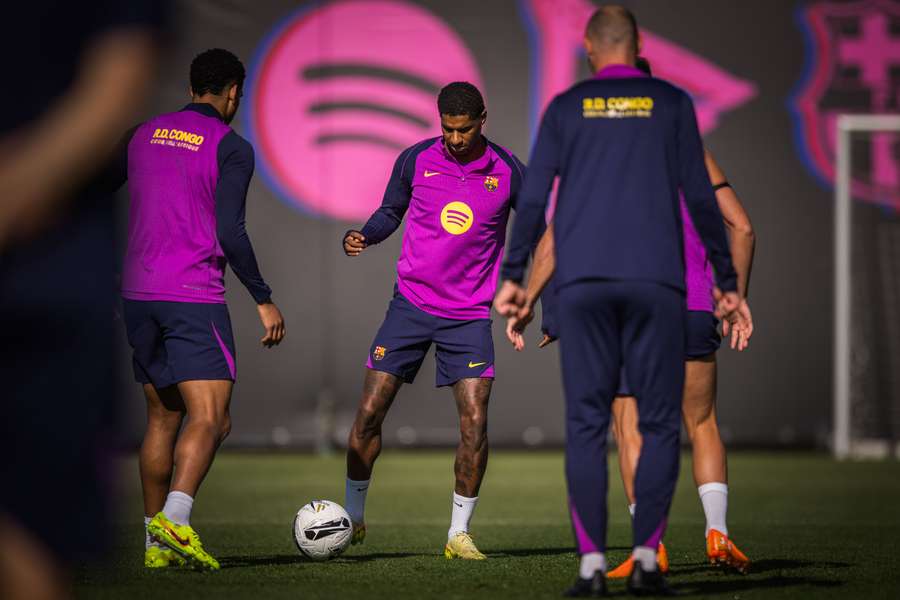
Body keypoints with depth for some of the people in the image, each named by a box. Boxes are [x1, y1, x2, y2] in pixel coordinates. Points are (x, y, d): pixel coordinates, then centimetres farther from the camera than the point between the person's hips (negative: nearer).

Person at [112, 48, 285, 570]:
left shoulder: (144, 135, 13)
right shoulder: (231, 148, -4)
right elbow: (230, 233, -12)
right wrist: (264, 300, -5)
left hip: (138, 295, 7)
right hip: (194, 297, -6)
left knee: (162, 419, 14)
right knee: (209, 419, -10)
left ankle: (156, 544, 12)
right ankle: (174, 520, -30)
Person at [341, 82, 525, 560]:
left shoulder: (507, 171, -4)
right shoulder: (415, 160, -2)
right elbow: (391, 211, 13)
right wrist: (364, 236, -8)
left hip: (470, 315, -1)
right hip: (411, 304, 1)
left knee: (474, 422, -12)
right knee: (370, 411, -3)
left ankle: (459, 533, 2)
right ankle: (353, 517, 16)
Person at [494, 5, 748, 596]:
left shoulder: (567, 107, 10)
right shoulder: (672, 103, 7)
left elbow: (533, 197, 5)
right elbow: (699, 196, 3)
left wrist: (513, 275, 11)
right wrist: (727, 279, 8)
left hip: (583, 282, 1)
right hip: (656, 281, -1)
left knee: (586, 423, 1)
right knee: (659, 423, 2)